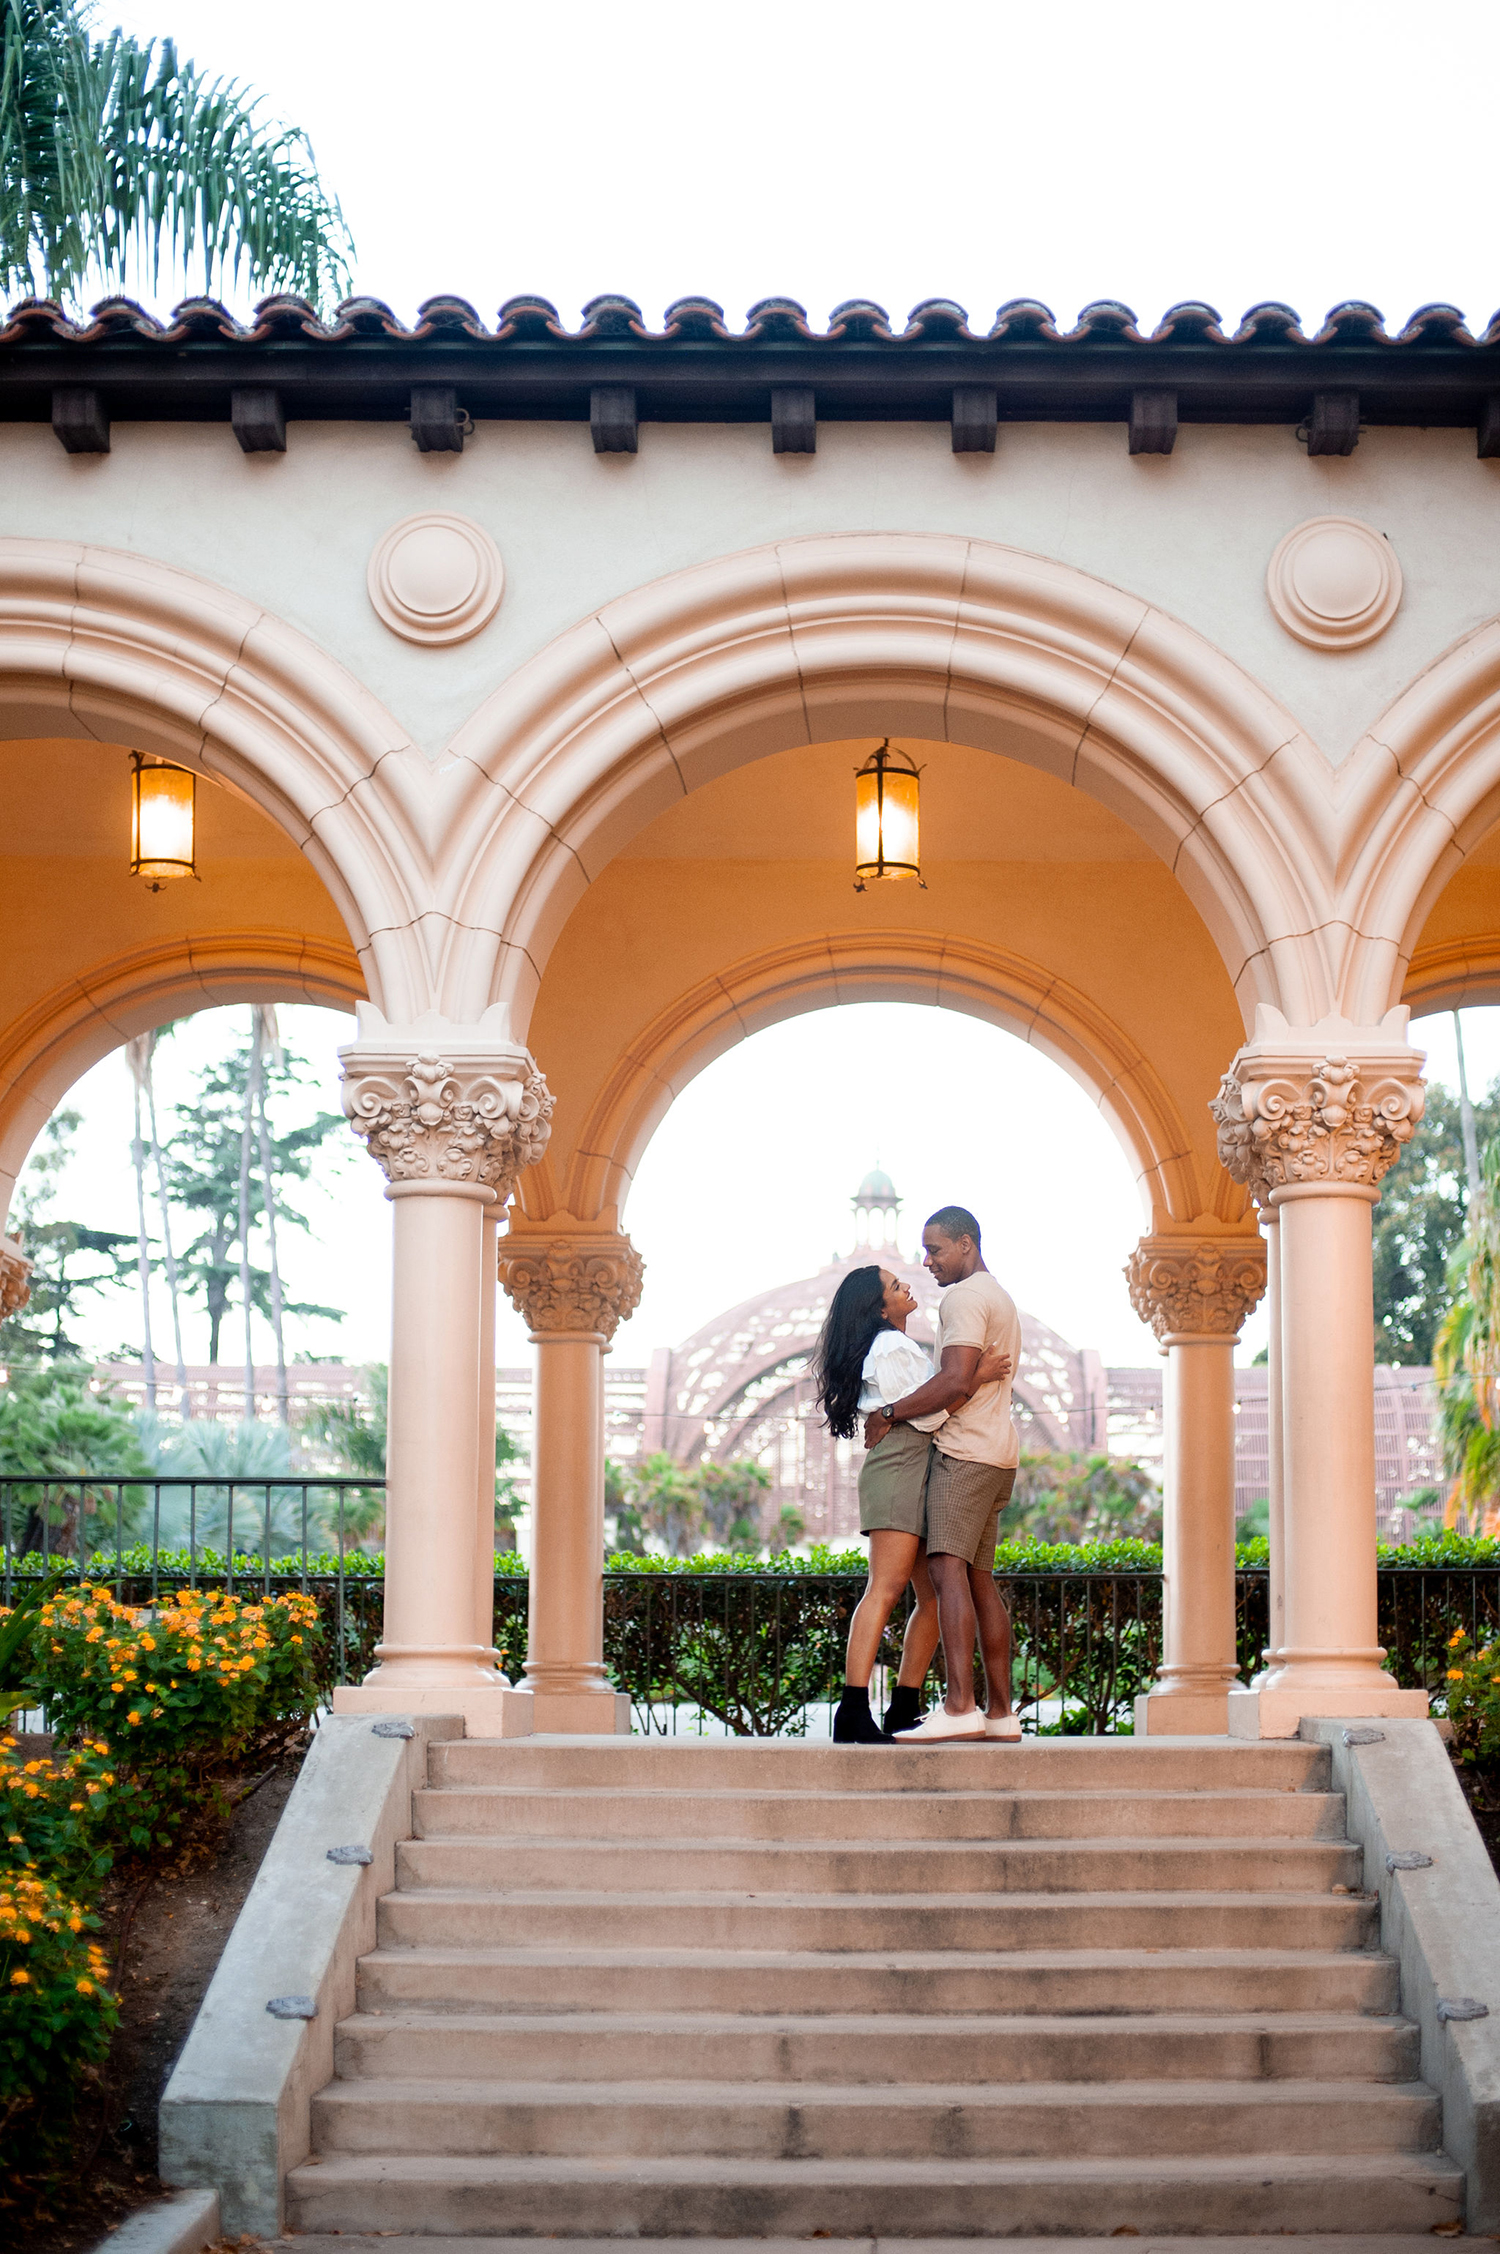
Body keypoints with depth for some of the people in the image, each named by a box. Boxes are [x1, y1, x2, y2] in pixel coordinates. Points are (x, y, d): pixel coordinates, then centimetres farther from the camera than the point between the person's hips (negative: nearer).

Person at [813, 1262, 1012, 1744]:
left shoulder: (897, 1347, 25)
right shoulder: (891, 1347, -8)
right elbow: (926, 1414, -14)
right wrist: (977, 1377, -14)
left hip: (917, 1473, 11)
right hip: (899, 1470, -11)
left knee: (934, 1595, 7)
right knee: (885, 1589, -19)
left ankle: (904, 1710, 7)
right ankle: (854, 1713, -28)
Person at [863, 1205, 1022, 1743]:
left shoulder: (965, 1298, -9)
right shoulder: (999, 1299, 24)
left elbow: (956, 1383, -20)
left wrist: (890, 1415, -11)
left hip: (966, 1451, -11)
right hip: (996, 1455, 11)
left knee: (948, 1569, -18)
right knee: (979, 1578, 9)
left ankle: (959, 1707, -30)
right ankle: (1000, 1713, 7)